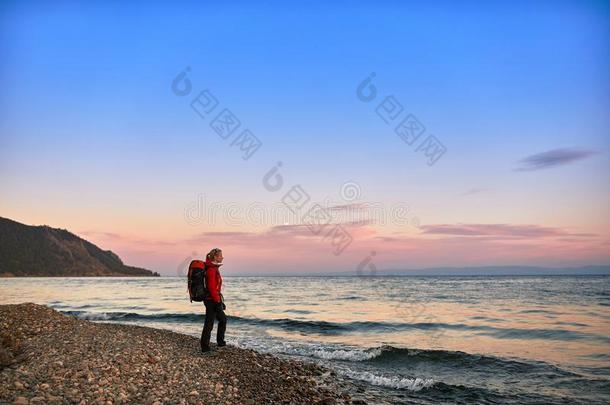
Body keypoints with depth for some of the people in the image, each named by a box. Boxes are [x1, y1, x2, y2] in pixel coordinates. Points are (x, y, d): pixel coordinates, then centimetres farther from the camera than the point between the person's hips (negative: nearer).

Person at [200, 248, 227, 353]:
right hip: (212, 300, -10)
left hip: (212, 299, 10)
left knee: (223, 319, 21)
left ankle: (220, 342, 30)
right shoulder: (212, 269, -19)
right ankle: (205, 348, 6)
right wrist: (218, 302, -20)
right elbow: (212, 288, -23)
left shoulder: (214, 268, 11)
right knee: (209, 324, -2)